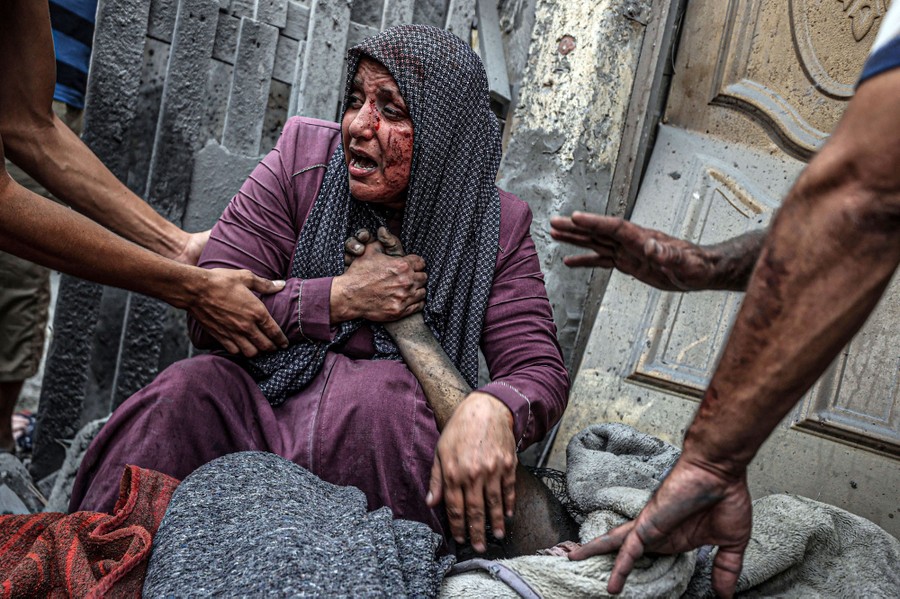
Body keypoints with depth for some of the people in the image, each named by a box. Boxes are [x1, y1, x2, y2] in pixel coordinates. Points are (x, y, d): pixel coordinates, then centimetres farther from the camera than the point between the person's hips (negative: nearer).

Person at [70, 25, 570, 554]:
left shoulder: (496, 227, -2)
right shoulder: (302, 158, -1)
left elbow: (540, 369, -8)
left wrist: (491, 410, -32)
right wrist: (341, 297, -16)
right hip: (260, 420, 2)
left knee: (386, 393, -34)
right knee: (189, 387, -28)